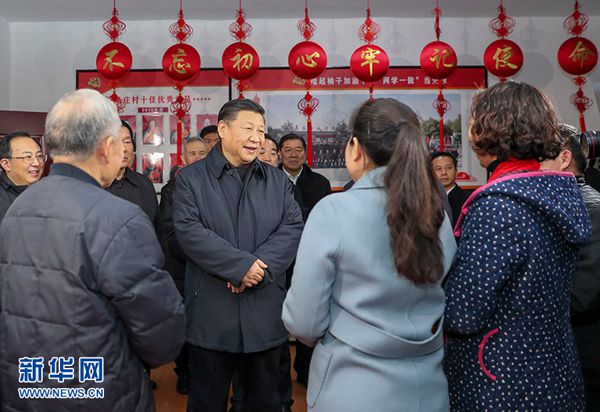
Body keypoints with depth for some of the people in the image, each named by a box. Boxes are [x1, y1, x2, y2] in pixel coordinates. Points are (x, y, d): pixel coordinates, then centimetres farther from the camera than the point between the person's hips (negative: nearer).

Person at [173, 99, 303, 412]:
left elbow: (292, 228, -2)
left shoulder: (278, 180, 9)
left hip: (265, 313, 3)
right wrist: (242, 264, -19)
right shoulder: (190, 178, 0)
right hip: (211, 313, -2)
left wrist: (259, 269, -16)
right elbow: (189, 231, -13)